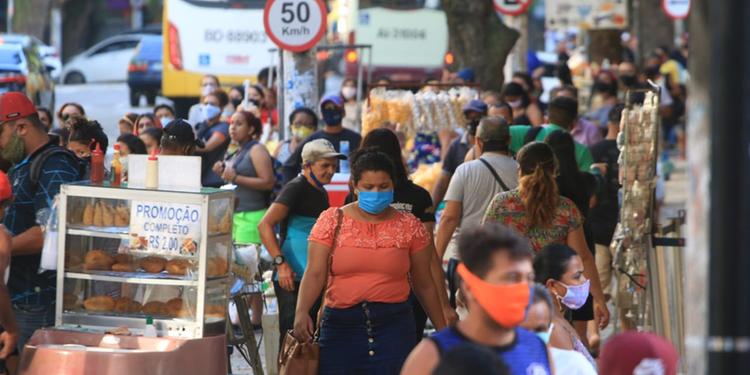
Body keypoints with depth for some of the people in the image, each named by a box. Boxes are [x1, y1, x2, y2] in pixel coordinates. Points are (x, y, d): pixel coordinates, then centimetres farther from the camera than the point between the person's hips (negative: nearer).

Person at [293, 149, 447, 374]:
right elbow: (315, 273, -6)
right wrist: (302, 312, -23)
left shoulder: (409, 226, 6)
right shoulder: (333, 221, 3)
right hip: (340, 324, 0)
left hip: (393, 324, 0)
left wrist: (443, 330, 12)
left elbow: (424, 285, 12)